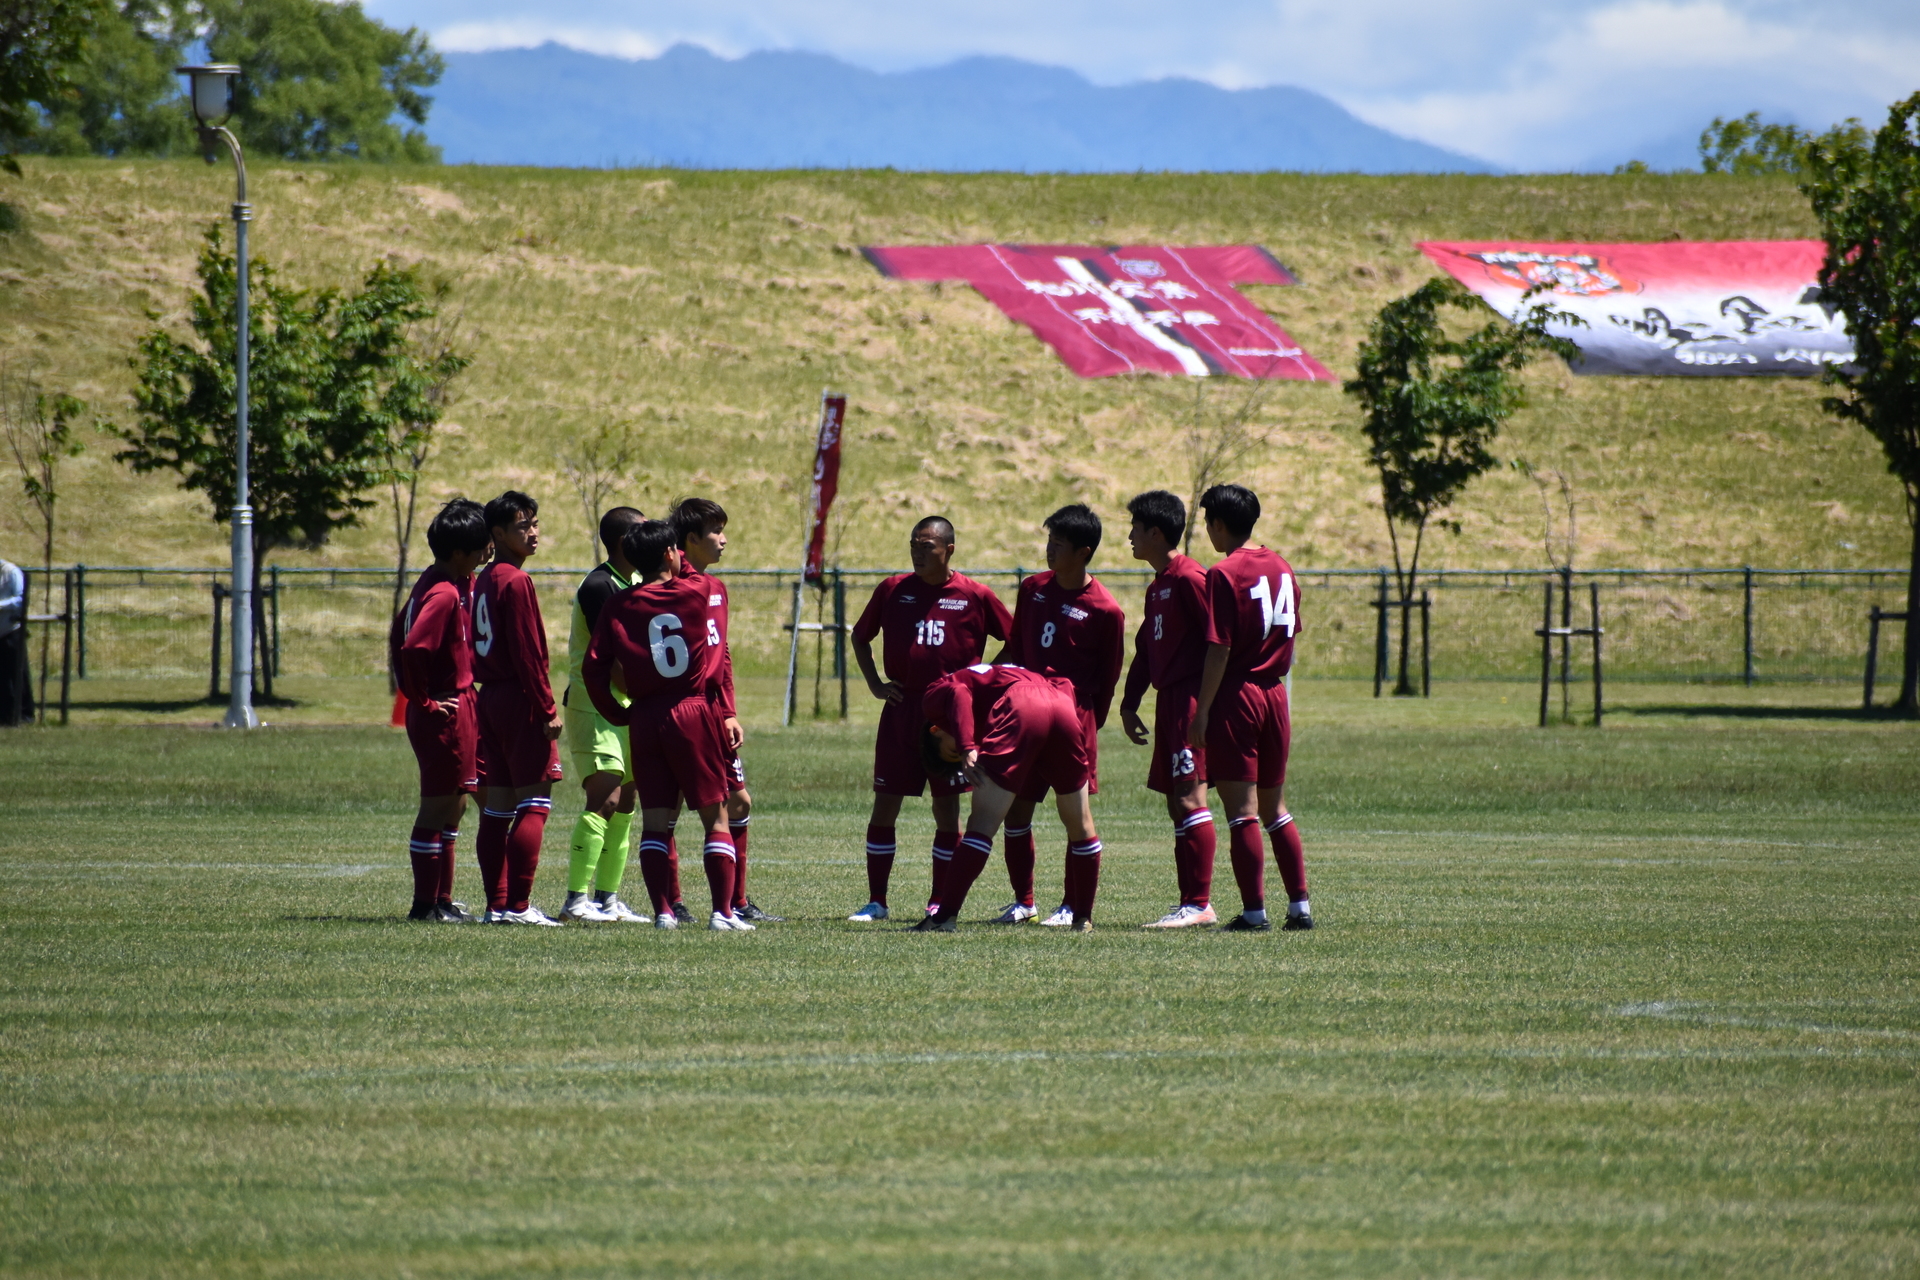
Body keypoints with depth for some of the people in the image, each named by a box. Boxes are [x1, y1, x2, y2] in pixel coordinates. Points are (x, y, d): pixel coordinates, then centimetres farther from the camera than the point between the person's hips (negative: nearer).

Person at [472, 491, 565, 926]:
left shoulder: (483, 582, 14)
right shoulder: (516, 582, -13)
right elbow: (527, 653, -17)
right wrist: (548, 709, -15)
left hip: (490, 698, 9)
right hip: (520, 700, -9)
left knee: (497, 804, 9)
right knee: (534, 802, -7)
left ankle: (497, 903, 11)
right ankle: (517, 905, -11)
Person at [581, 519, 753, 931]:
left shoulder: (618, 607, 0)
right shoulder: (696, 593, -4)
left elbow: (593, 669, -3)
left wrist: (619, 714, 6)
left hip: (645, 722, 2)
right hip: (693, 712, -2)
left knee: (655, 821, 7)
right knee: (716, 817, 3)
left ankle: (662, 912, 4)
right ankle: (723, 911, -3)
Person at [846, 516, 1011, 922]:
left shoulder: (975, 596, -2)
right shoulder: (893, 590, 5)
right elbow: (860, 636, 18)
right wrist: (874, 684, 6)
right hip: (900, 711, 2)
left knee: (947, 808, 1)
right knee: (884, 805, 0)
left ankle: (939, 903, 9)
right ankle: (876, 901, 6)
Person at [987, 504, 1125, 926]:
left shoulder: (1105, 610, -8)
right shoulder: (1033, 588, 8)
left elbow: (1107, 680, -2)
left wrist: (1088, 726, -1)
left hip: (1073, 719, -6)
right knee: (1015, 809, 6)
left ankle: (1073, 907, 5)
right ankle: (1023, 902, 18)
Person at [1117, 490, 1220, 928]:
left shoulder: (1190, 579, -11)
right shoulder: (1157, 587, 19)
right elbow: (1146, 650, 26)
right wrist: (1129, 704, 21)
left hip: (1191, 700, -10)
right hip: (1169, 701, 10)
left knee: (1189, 798, -13)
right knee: (1176, 803, 9)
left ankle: (1199, 904, -15)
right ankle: (1193, 902, 10)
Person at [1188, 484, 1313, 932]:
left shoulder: (1224, 574, -12)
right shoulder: (1282, 569, 9)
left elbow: (1219, 648, -16)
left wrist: (1202, 711, -13)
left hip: (1236, 695, -7)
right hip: (1274, 694, 7)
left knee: (1241, 809, -4)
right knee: (1273, 807, 15)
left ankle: (1254, 910, -6)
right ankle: (1300, 905, 13)